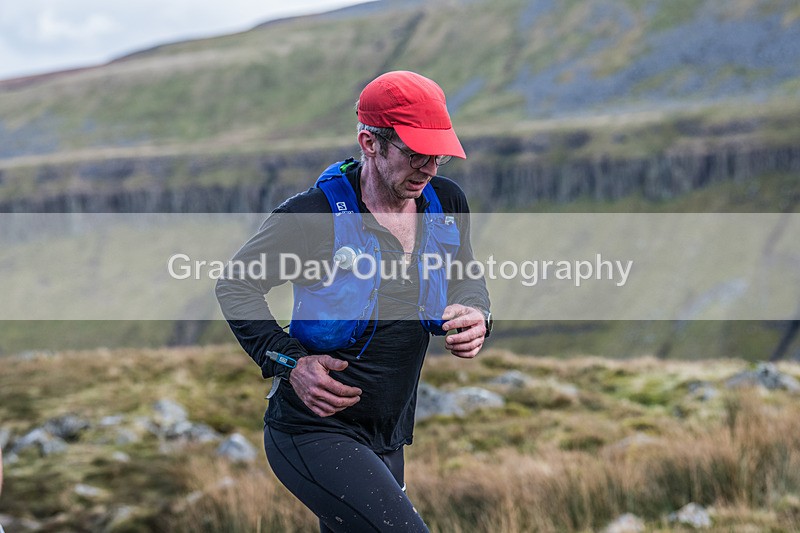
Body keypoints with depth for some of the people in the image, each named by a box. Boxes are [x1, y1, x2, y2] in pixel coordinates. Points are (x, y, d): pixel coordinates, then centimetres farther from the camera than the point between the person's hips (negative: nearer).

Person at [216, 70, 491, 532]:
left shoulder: (446, 203, 1)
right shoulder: (315, 215, -16)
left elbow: (466, 275, 20)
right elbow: (236, 285, -3)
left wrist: (475, 315, -4)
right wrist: (289, 362, -15)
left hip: (388, 442, 7)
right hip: (313, 435, -7)